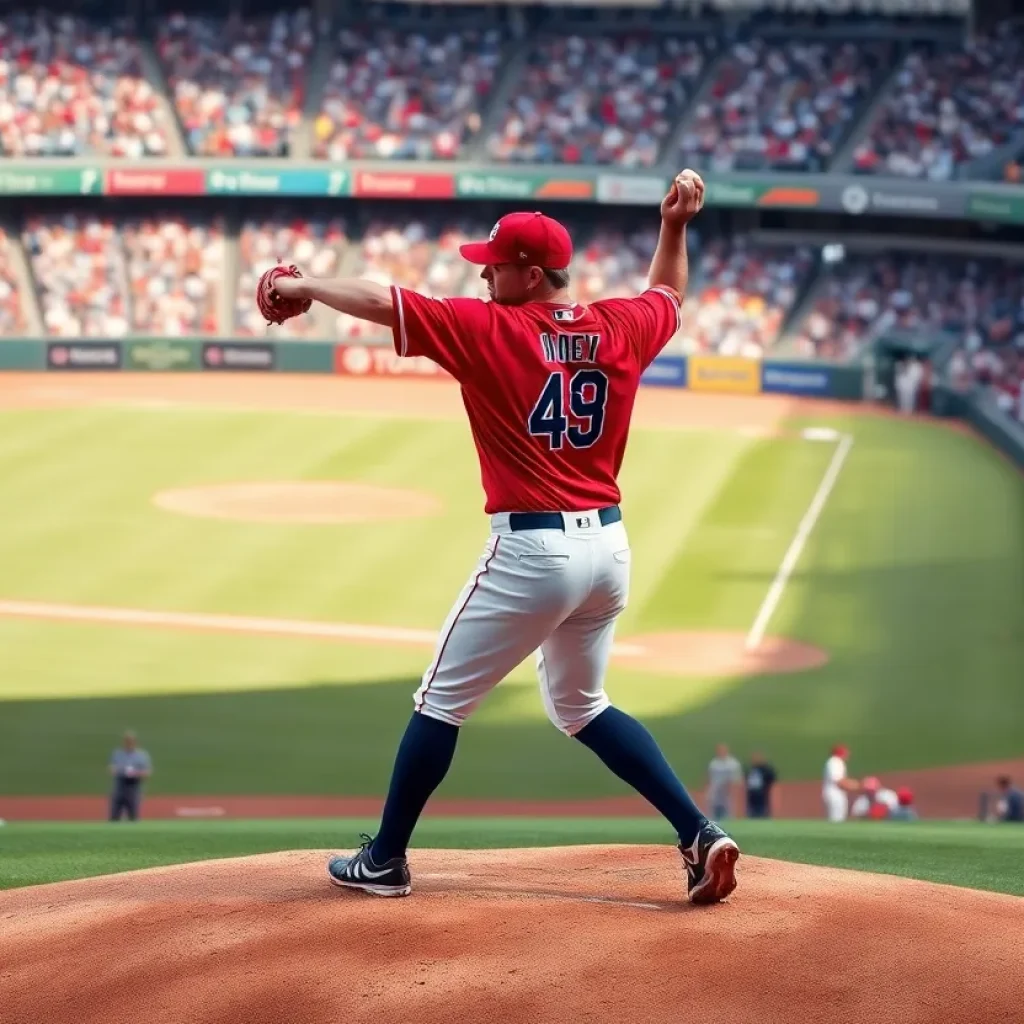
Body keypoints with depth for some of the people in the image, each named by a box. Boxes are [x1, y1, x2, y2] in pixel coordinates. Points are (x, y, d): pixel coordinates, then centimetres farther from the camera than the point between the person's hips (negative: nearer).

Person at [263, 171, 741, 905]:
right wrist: (676, 227, 29)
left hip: (533, 548, -6)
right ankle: (700, 833, 11)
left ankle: (386, 859, 17)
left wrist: (305, 286, 6)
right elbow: (669, 296, 28)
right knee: (580, 705, 23)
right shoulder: (622, 328, 6)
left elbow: (383, 303, -8)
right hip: (609, 546, 6)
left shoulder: (488, 329, -9)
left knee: (443, 700, 9)